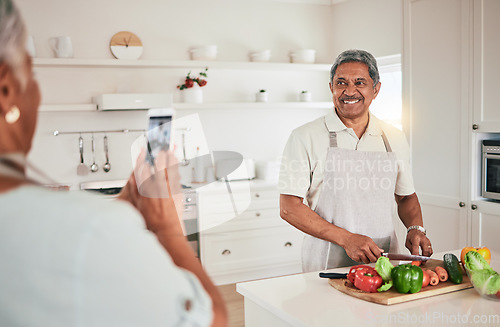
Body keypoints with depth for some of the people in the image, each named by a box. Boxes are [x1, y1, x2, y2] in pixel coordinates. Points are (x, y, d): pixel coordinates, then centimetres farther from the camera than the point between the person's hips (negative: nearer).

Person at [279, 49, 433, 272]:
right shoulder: (305, 137, -3)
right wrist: (346, 238, -15)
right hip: (327, 265, -3)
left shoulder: (395, 139, 10)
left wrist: (415, 228, 2)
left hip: (384, 261, 4)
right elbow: (289, 208, -7)